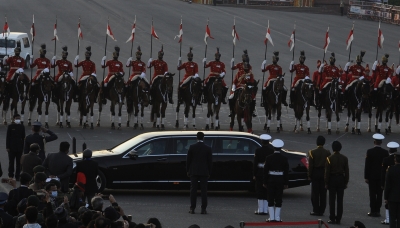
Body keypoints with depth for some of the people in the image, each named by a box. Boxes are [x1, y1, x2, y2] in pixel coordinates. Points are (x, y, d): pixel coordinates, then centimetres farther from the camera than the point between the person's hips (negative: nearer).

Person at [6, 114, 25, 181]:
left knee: (19, 163, 4)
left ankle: (17, 176, 9)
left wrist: (23, 147, 6)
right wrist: (7, 147, -6)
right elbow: (8, 137, -1)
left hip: (19, 147, 2)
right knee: (11, 162, 0)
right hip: (12, 147, -2)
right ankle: (10, 176, 6)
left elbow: (23, 137, 10)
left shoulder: (22, 127, 6)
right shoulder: (10, 127, -1)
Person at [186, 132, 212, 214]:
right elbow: (210, 161, 2)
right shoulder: (208, 148, -2)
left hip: (194, 172, 0)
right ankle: (203, 209, -2)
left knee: (193, 190, 3)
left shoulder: (192, 147, -3)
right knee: (204, 190, 1)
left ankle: (192, 208, 0)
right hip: (204, 172, 0)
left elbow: (188, 160, 0)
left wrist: (187, 170, 9)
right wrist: (209, 172, 10)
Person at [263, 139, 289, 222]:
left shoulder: (269, 158, -6)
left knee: (271, 200, 6)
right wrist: (286, 183, 6)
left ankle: (272, 218, 3)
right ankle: (277, 218, 4)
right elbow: (286, 172, 0)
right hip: (280, 181, 1)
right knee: (278, 200, 6)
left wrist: (265, 182, 4)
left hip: (271, 181, -1)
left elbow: (265, 171, -4)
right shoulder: (284, 158, -3)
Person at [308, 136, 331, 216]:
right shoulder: (327, 152, -3)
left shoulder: (312, 152, -9)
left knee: (315, 193, 3)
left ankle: (316, 210, 3)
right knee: (323, 193, 6)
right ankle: (321, 211, 8)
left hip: (315, 173, -2)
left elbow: (310, 165, -8)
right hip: (324, 173, 2)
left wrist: (309, 175, -1)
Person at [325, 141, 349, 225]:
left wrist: (326, 183, -2)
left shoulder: (329, 158, -9)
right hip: (341, 180, 3)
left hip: (332, 180, -3)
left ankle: (332, 219, 1)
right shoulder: (344, 158, 0)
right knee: (340, 201, 5)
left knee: (332, 200, 2)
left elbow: (327, 172, -8)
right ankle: (338, 219, 5)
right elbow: (347, 172, 3)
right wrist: (346, 182, 10)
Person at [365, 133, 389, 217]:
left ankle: (373, 211, 2)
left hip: (372, 176, -2)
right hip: (381, 176, 2)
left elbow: (367, 165, -7)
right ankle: (377, 211, 6)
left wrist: (366, 177, -1)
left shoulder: (370, 151, -9)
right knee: (379, 194, 5)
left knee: (372, 194, 2)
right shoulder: (385, 152, -3)